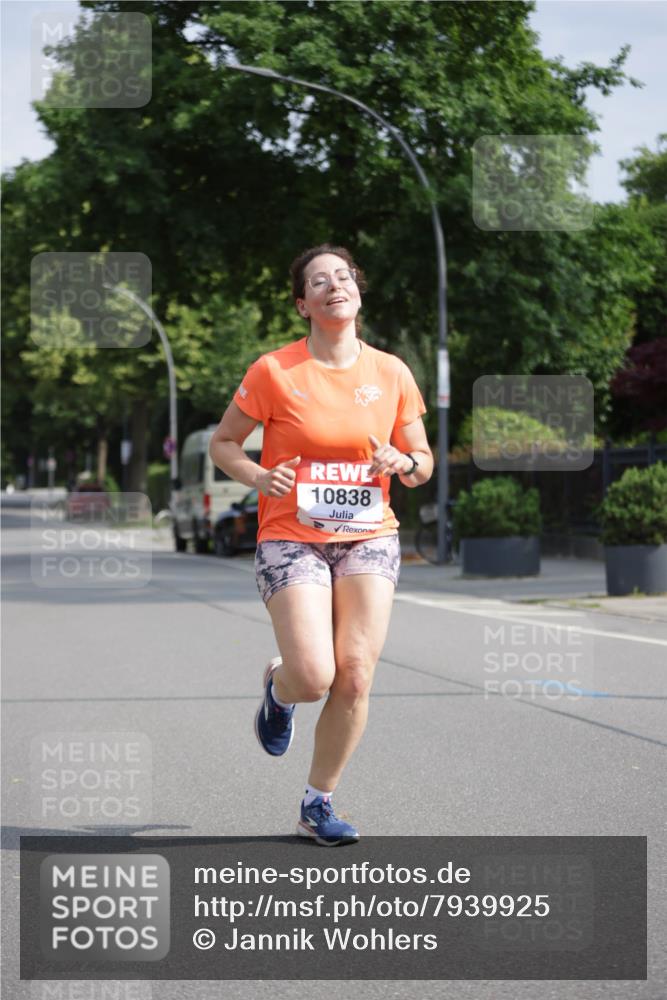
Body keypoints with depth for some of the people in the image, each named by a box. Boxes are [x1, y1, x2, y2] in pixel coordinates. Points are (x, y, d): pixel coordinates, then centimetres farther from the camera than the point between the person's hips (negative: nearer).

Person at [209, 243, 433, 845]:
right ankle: (277, 688, 23)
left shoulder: (391, 373, 5)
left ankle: (319, 803, 11)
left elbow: (423, 464, 13)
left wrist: (402, 462, -10)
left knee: (355, 677, -8)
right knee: (313, 677, -17)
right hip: (291, 538, -3)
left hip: (370, 537, 3)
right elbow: (223, 443, 6)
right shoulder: (274, 372, -4)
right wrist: (260, 477, -14)